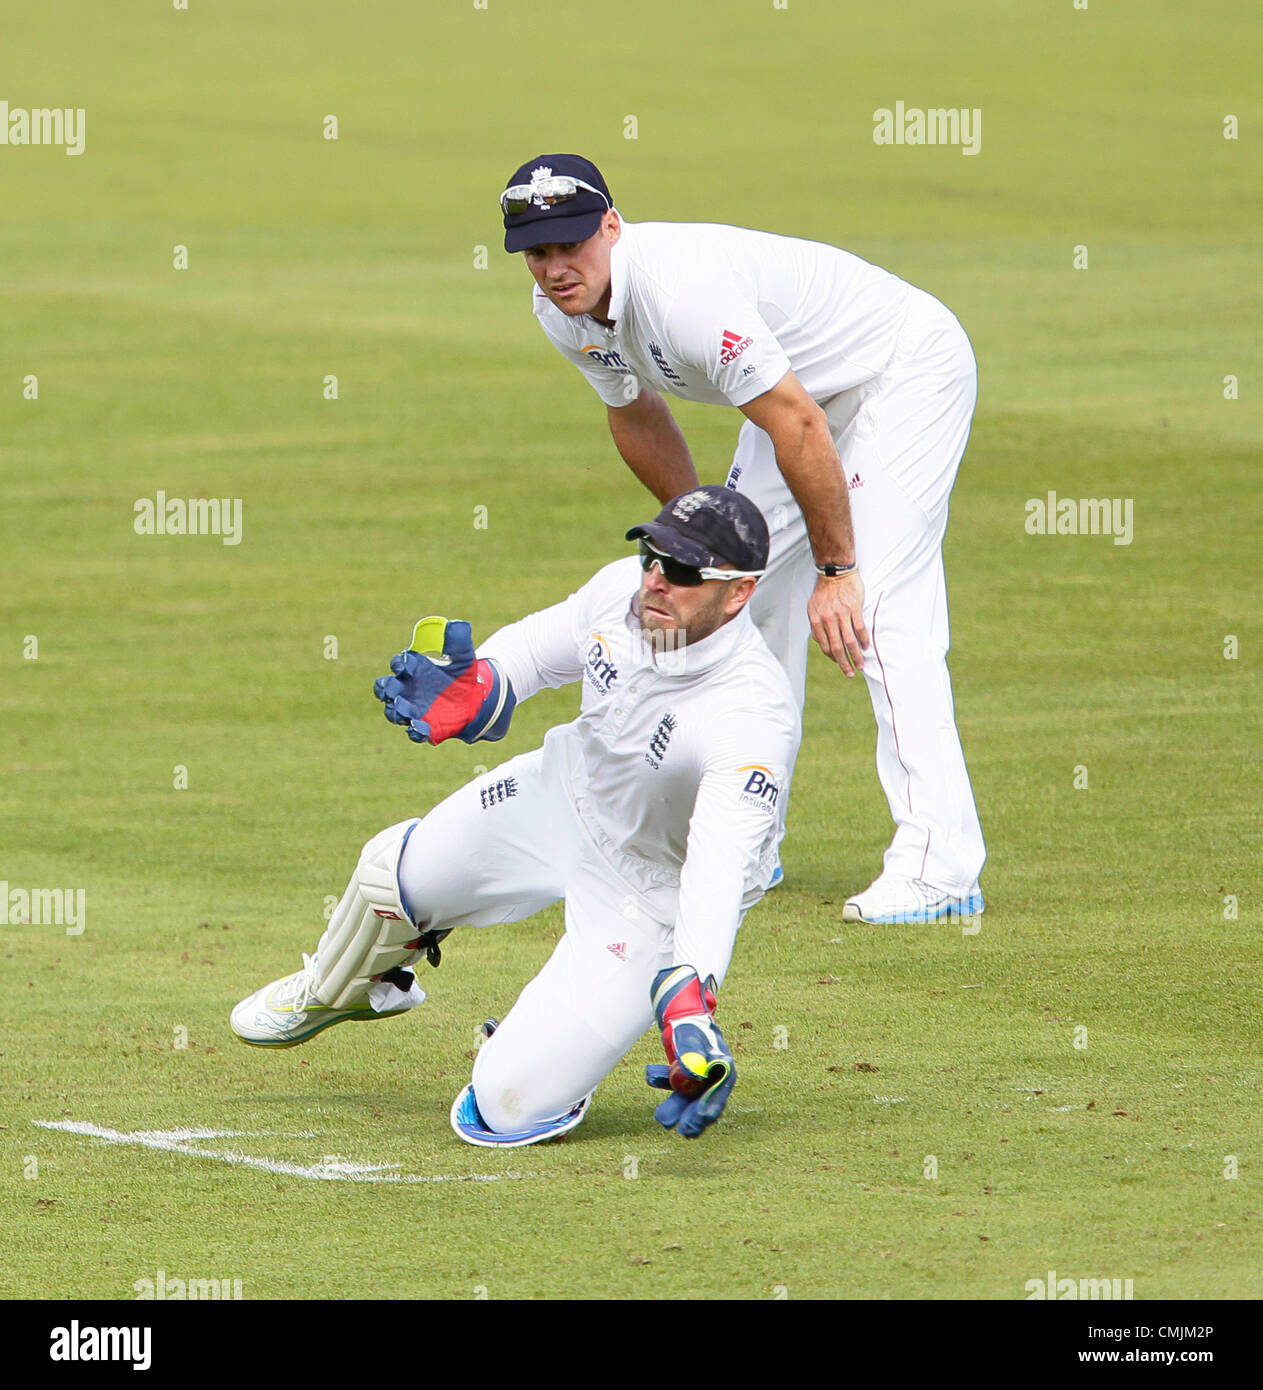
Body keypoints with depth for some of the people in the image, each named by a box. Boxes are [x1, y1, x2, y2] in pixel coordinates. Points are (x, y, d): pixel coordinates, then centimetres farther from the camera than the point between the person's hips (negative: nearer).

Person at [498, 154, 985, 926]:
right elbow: (637, 415, 13)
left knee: (880, 606, -21)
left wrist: (835, 568, -26)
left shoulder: (683, 289, -35)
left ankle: (940, 864, -25)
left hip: (908, 365, -9)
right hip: (803, 384, 9)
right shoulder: (565, 312, -7)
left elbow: (798, 426, -32)